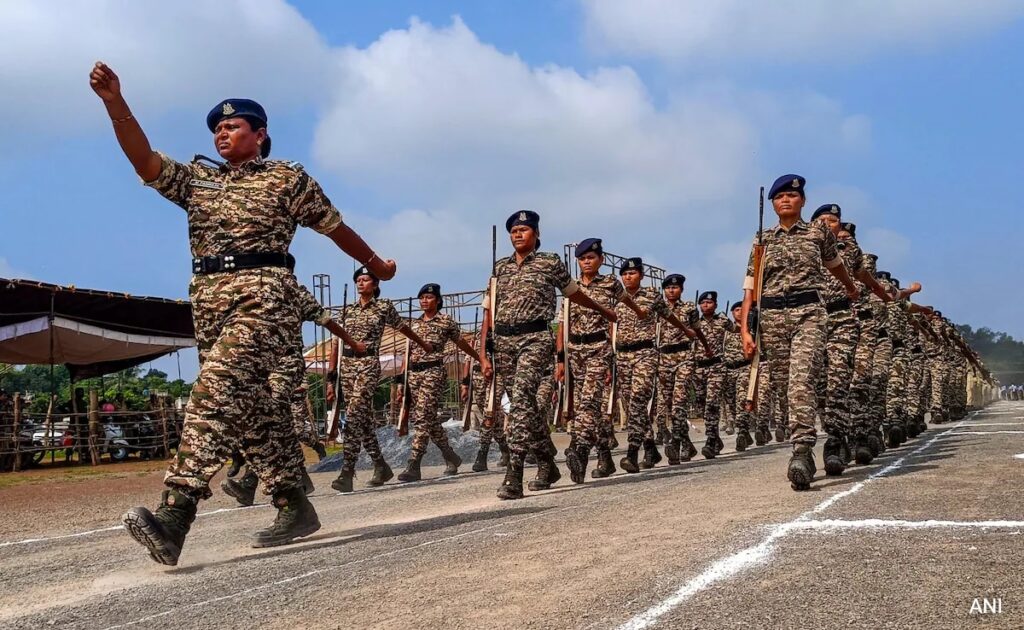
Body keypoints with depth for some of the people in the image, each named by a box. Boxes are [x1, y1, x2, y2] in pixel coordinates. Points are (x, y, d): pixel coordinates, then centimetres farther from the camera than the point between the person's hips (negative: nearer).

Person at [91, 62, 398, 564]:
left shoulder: (287, 178, 10)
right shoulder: (197, 179, 22)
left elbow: (335, 227, 18)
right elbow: (144, 160, 6)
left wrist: (377, 265, 27)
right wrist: (115, 102, -8)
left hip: (262, 295, -6)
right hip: (209, 299, 6)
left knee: (217, 390, -23)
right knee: (250, 404, 7)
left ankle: (174, 516, -33)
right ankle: (294, 507, 18)